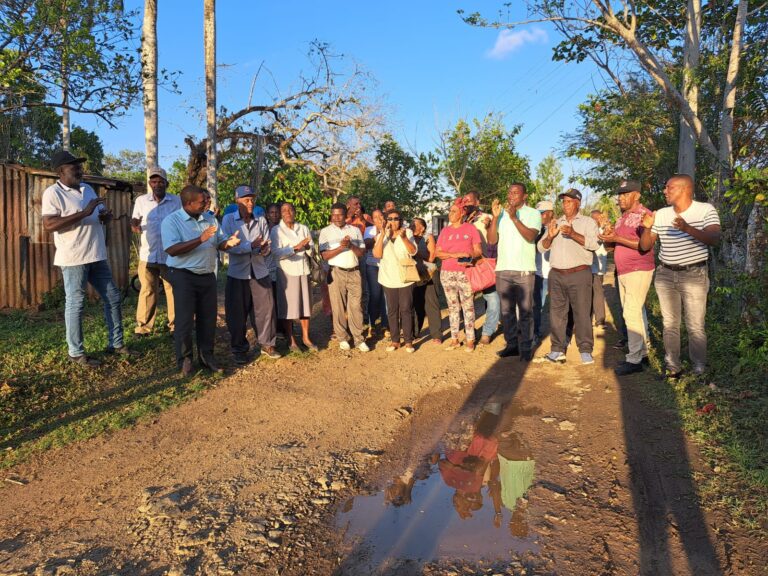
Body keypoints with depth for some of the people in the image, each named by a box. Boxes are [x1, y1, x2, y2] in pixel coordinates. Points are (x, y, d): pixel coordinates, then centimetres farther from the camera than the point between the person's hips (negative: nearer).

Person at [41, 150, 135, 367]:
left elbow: (103, 216, 23)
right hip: (73, 259, -8)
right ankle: (76, 353, 12)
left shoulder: (87, 189, 13)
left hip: (97, 256, 8)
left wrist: (106, 216, -3)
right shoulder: (53, 193, -10)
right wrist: (84, 213, -25)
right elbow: (49, 225, -22)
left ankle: (115, 343, 24)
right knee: (75, 304, 1)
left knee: (113, 298, 12)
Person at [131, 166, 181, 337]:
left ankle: (175, 326, 16)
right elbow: (136, 229, 8)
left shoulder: (177, 201, 0)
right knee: (147, 291, 5)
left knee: (173, 291, 6)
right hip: (148, 256, 1)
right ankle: (143, 326, 13)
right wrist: (135, 226, -16)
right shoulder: (141, 201, 4)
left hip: (171, 256, -1)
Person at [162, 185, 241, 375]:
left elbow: (220, 243, 8)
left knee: (208, 318, 12)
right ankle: (184, 360, 14)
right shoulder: (171, 221, -10)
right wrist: (201, 239, -28)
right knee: (185, 320, 0)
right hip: (184, 276, -6)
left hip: (207, 275, 6)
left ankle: (207, 357, 24)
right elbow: (172, 250, -22)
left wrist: (229, 243, -17)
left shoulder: (210, 219, 8)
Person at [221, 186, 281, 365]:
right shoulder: (229, 219, -2)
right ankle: (239, 349, 19)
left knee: (266, 308, 4)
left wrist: (263, 249, -20)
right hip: (238, 273, -2)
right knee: (237, 313, 5)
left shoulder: (261, 220, 7)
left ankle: (267, 345, 20)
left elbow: (267, 246, 3)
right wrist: (251, 246, -23)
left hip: (260, 272, 3)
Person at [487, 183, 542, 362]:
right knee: (506, 310, 8)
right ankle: (511, 344, 18)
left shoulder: (533, 213, 2)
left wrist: (514, 217, -20)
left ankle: (526, 348, 4)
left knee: (525, 310, -2)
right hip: (502, 268, 4)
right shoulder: (501, 213, 11)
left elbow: (531, 236, -15)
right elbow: (492, 239, 3)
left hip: (524, 269, -4)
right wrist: (495, 217, -8)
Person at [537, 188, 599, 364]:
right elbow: (541, 247, 11)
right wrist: (550, 236, -10)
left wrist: (573, 234, -24)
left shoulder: (588, 222, 6)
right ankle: (558, 349, 12)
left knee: (582, 313, -3)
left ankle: (586, 350, 5)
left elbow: (593, 244, -10)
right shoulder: (555, 224, 17)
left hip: (579, 274, -4)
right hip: (556, 275, 4)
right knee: (556, 313, 5)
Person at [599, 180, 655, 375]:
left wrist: (617, 238, -23)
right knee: (630, 313, 12)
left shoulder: (644, 214, -10)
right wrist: (608, 237, -4)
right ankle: (642, 352, 21)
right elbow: (612, 245, 19)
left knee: (631, 313, -11)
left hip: (638, 271, -9)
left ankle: (635, 359, -6)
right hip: (622, 271, 9)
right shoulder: (622, 217, 17)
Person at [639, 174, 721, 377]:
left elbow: (714, 239, -21)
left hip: (694, 274, -4)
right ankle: (673, 366, 20)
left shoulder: (706, 210, -6)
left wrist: (688, 228, -35)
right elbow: (645, 246, 6)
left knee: (695, 326, -1)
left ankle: (699, 368, 13)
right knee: (669, 323, 10)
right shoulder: (660, 214, 4)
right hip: (665, 275, 4)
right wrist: (647, 228, -13)